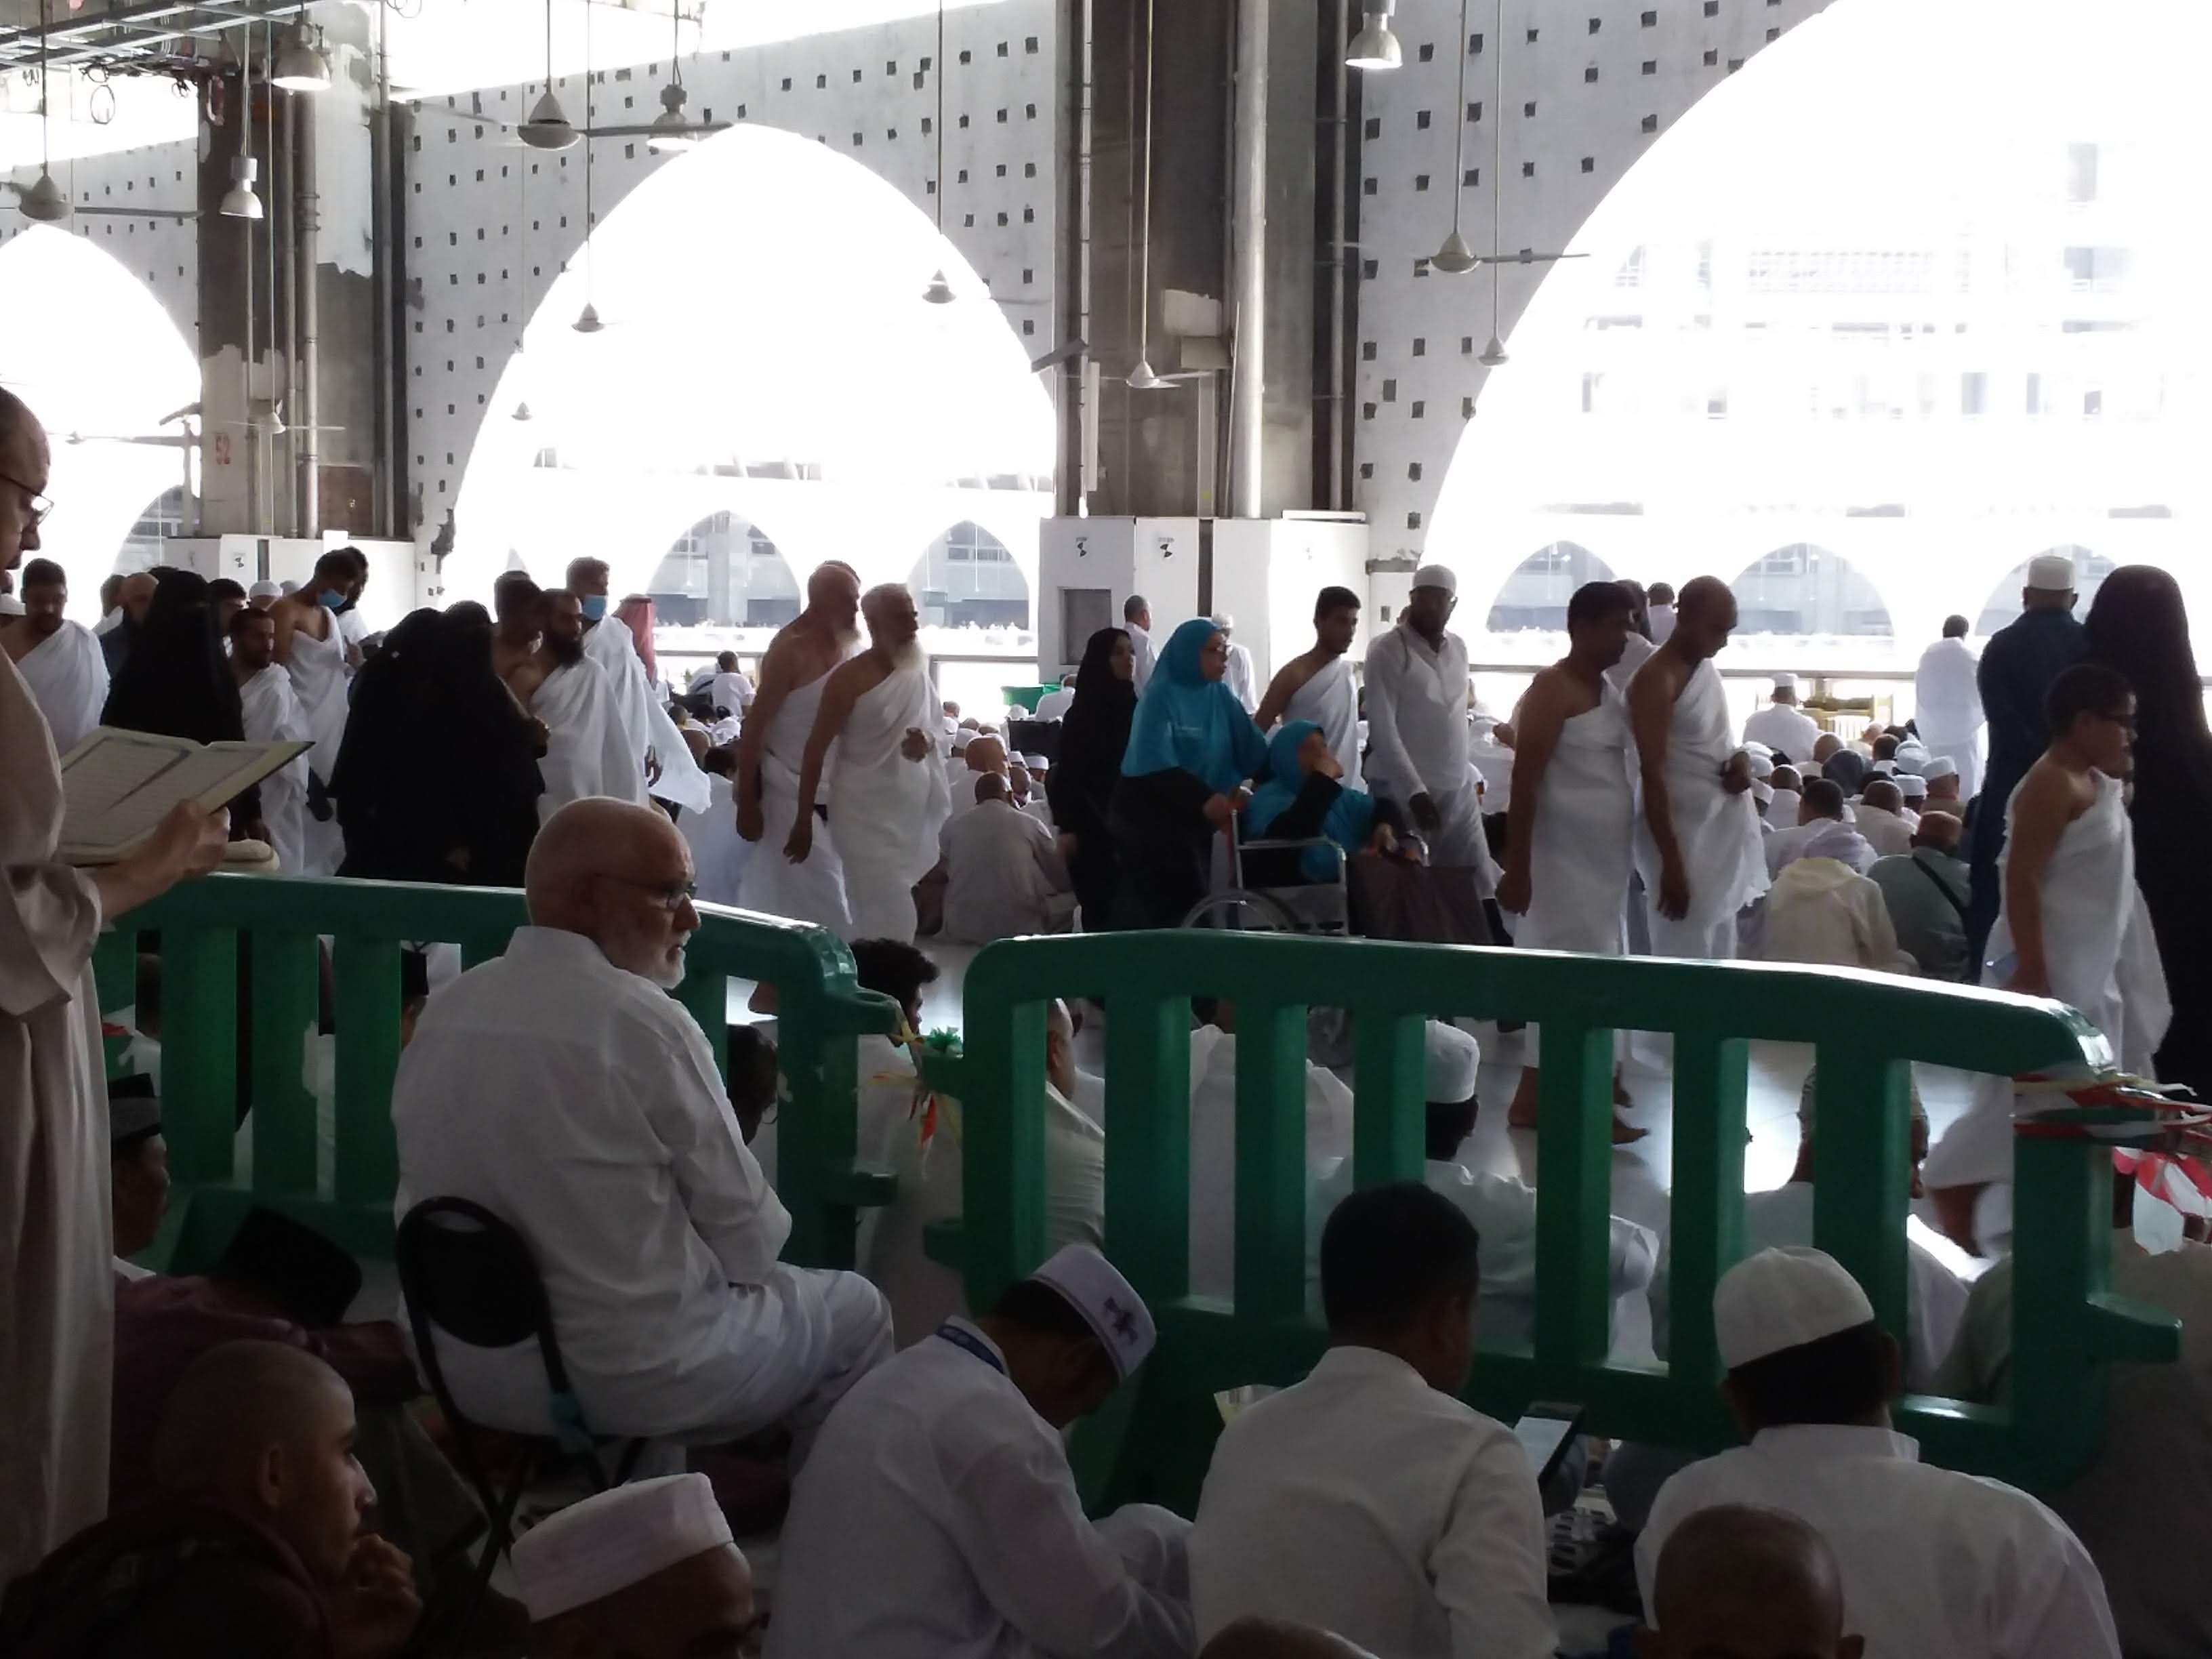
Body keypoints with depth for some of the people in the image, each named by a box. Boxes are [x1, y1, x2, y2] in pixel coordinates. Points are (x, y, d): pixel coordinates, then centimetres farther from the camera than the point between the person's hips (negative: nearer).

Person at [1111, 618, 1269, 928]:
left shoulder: (1220, 696, 5)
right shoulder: (1160, 696, -12)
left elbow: (1254, 752, 0)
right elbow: (1155, 763, -24)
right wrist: (1204, 800, -35)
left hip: (1194, 819, 6)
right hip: (1151, 818, -6)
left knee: (1191, 903, 10)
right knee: (1154, 911, -4)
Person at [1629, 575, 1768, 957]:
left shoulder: (1706, 665, 8)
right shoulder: (1656, 680, -17)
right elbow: (1652, 775, -20)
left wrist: (1739, 758, -2)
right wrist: (1671, 863, -23)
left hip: (1725, 828, 9)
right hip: (1684, 834, -9)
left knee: (1719, 952, 13)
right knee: (1686, 957, -8)